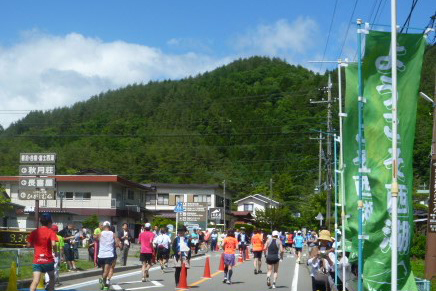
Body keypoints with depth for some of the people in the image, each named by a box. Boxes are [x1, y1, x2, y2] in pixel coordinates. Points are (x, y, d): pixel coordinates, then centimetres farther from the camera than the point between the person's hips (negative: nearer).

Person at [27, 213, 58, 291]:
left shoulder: (34, 232, 5)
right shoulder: (50, 232, -6)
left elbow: (29, 245, 6)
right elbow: (53, 244, -20)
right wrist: (55, 252, -4)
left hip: (37, 260, 2)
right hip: (48, 260, -2)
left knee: (35, 281, -8)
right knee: (52, 278, 22)